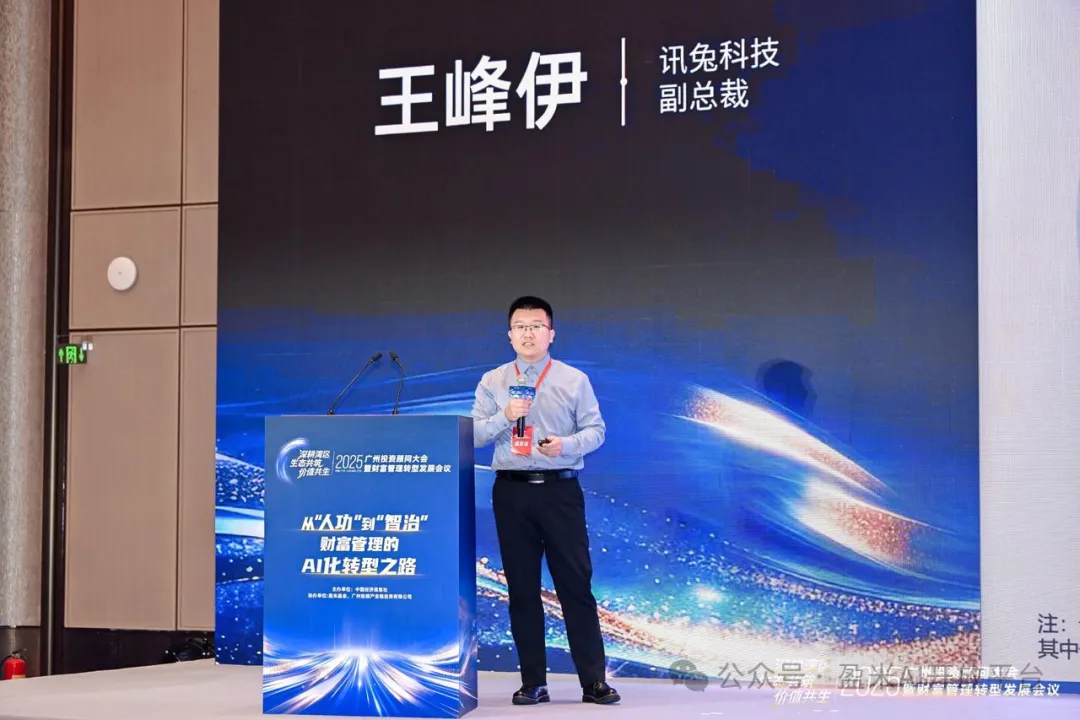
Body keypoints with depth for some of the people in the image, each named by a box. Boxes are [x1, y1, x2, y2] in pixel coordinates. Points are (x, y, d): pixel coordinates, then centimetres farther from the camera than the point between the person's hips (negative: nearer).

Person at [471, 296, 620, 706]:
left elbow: (596, 430, 2)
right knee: (521, 588, 5)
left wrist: (566, 444, -16)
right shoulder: (492, 383, 8)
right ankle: (533, 683, 13)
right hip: (512, 491, 2)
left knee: (575, 584, -3)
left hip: (560, 489, -2)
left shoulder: (574, 380, 5)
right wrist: (504, 417, -14)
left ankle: (594, 682, 2)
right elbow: (473, 435, 3)